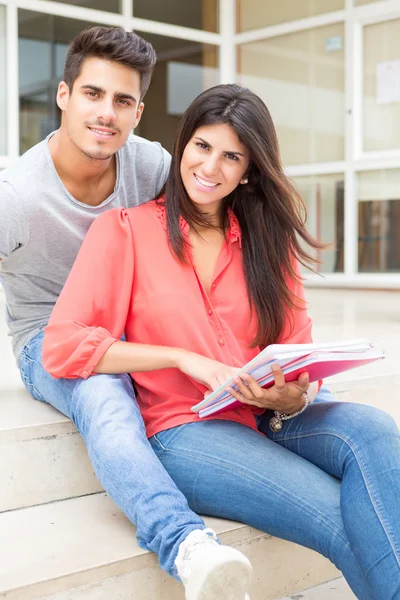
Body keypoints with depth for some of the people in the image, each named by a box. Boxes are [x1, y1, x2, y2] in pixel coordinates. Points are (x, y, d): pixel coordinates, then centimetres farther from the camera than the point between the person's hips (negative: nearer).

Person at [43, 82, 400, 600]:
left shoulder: (267, 240, 15)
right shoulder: (125, 229, 2)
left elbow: (298, 349, 11)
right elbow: (62, 345, -8)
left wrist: (295, 396, -14)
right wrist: (185, 358, -14)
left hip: (274, 419, 4)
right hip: (185, 428, -4)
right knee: (352, 525, -27)